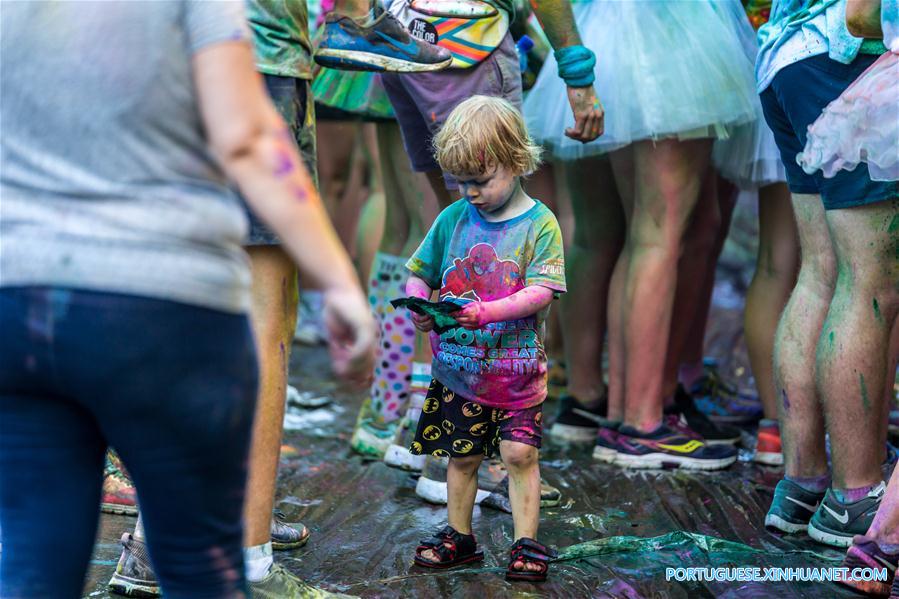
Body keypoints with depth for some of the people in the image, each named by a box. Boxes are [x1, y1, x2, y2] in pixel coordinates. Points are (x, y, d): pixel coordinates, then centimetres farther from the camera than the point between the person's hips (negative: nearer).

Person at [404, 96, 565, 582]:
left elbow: (540, 293, -15)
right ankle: (458, 537, 26)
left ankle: (526, 543, 8)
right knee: (461, 455, 11)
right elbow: (419, 273, 11)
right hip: (456, 365, 4)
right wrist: (419, 306, -11)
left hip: (515, 367, -3)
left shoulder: (539, 224, -7)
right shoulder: (452, 218, 4)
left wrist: (487, 312, -28)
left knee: (519, 453, -4)